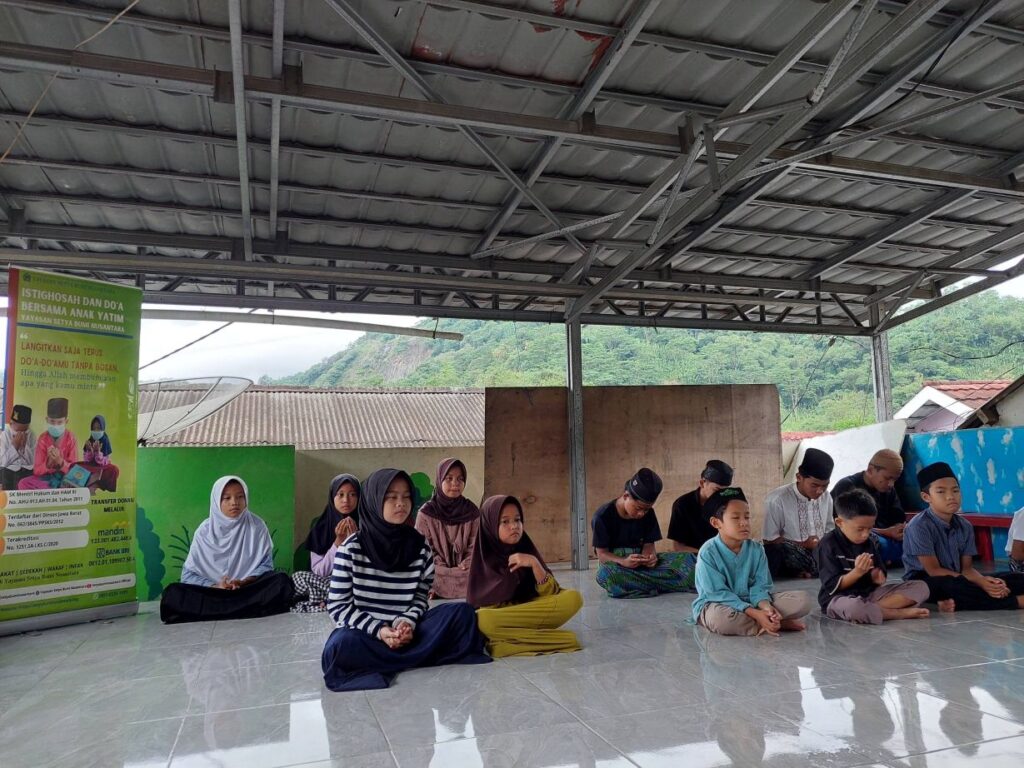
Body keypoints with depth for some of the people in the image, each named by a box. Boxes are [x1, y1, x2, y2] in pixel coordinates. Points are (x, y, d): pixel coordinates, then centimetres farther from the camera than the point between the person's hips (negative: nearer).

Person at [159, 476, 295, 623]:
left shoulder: (257, 526, 1)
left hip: (250, 589, 0)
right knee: (172, 593, -26)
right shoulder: (205, 531, 1)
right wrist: (214, 586, -19)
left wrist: (243, 582, -17)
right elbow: (188, 575, -1)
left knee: (283, 581, -28)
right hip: (213, 593, 1)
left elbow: (266, 565, 1)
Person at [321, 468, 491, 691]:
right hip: (364, 632, -2)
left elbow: (420, 597, 6)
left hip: (404, 631, 3)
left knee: (463, 613, -16)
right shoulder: (352, 548, -8)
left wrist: (407, 622, -16)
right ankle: (424, 654, -19)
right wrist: (378, 630, -19)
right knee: (340, 648, -37)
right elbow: (338, 605, -7)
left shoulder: (420, 546, 0)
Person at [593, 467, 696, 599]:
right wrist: (624, 562, -32)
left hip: (641, 564, 4)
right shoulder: (604, 515, -12)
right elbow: (602, 554, -13)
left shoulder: (648, 514, 2)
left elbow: (648, 545, 1)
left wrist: (650, 557, -23)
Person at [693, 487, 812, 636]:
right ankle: (776, 624, -22)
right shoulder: (708, 553, -18)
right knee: (719, 618, -42)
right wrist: (754, 613, -29)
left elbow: (759, 586, -4)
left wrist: (765, 606, -28)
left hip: (750, 603, 4)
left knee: (803, 600, -8)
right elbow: (718, 594, -21)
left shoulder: (756, 549, -1)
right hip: (717, 605, -4)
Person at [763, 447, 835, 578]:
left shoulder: (826, 497, 5)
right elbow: (770, 540, -8)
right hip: (789, 562, -4)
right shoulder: (777, 500, -14)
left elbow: (829, 532, 13)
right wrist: (803, 544, -17)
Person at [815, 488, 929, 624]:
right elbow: (832, 586, -14)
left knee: (921, 587, -3)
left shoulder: (871, 541, 6)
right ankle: (902, 613, -19)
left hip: (870, 593, 7)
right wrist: (857, 572, -27)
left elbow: (879, 578, 14)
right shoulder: (828, 544, -14)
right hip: (839, 598, -7)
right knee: (854, 608, -44)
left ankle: (873, 609, -20)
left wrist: (878, 577, -10)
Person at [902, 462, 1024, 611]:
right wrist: (979, 582, -22)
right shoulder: (919, 526, -16)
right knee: (956, 586, -39)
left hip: (957, 580, 7)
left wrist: (983, 581, -21)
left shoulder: (965, 526, 6)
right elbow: (934, 570, -16)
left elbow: (967, 568, 3)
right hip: (926, 582, -7)